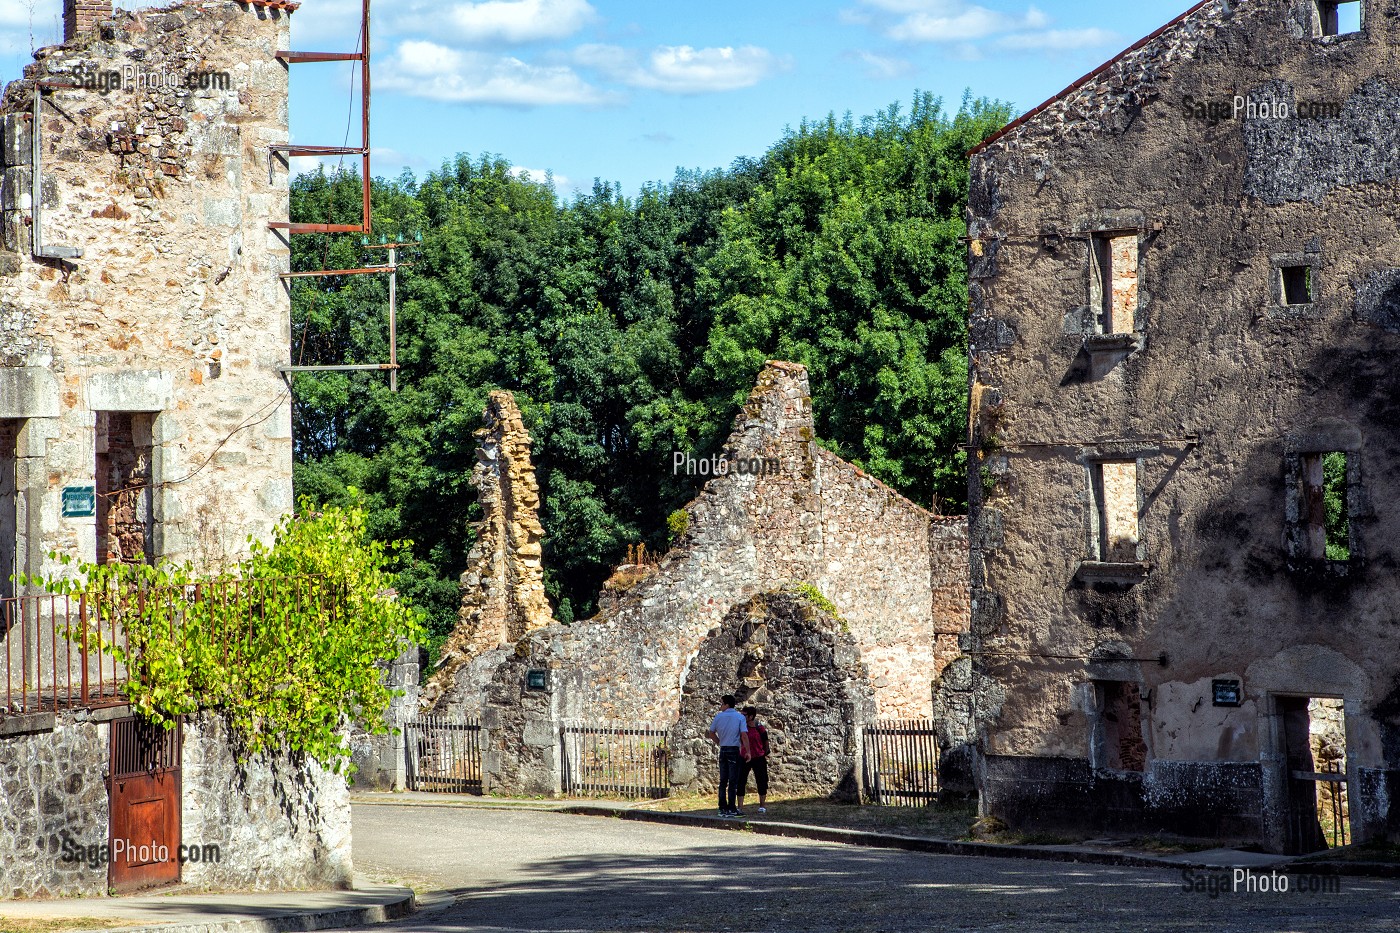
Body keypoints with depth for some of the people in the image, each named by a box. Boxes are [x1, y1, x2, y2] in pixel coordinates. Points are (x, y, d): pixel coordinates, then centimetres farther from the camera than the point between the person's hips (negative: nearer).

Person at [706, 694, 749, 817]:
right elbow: (744, 735, -12)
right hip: (734, 750, -4)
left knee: (723, 780, 9)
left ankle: (722, 808, 9)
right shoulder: (740, 717, -4)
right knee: (733, 781, -3)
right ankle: (731, 808, -5)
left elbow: (711, 733, 13)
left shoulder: (719, 717, 5)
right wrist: (747, 751, -6)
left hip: (723, 750, 4)